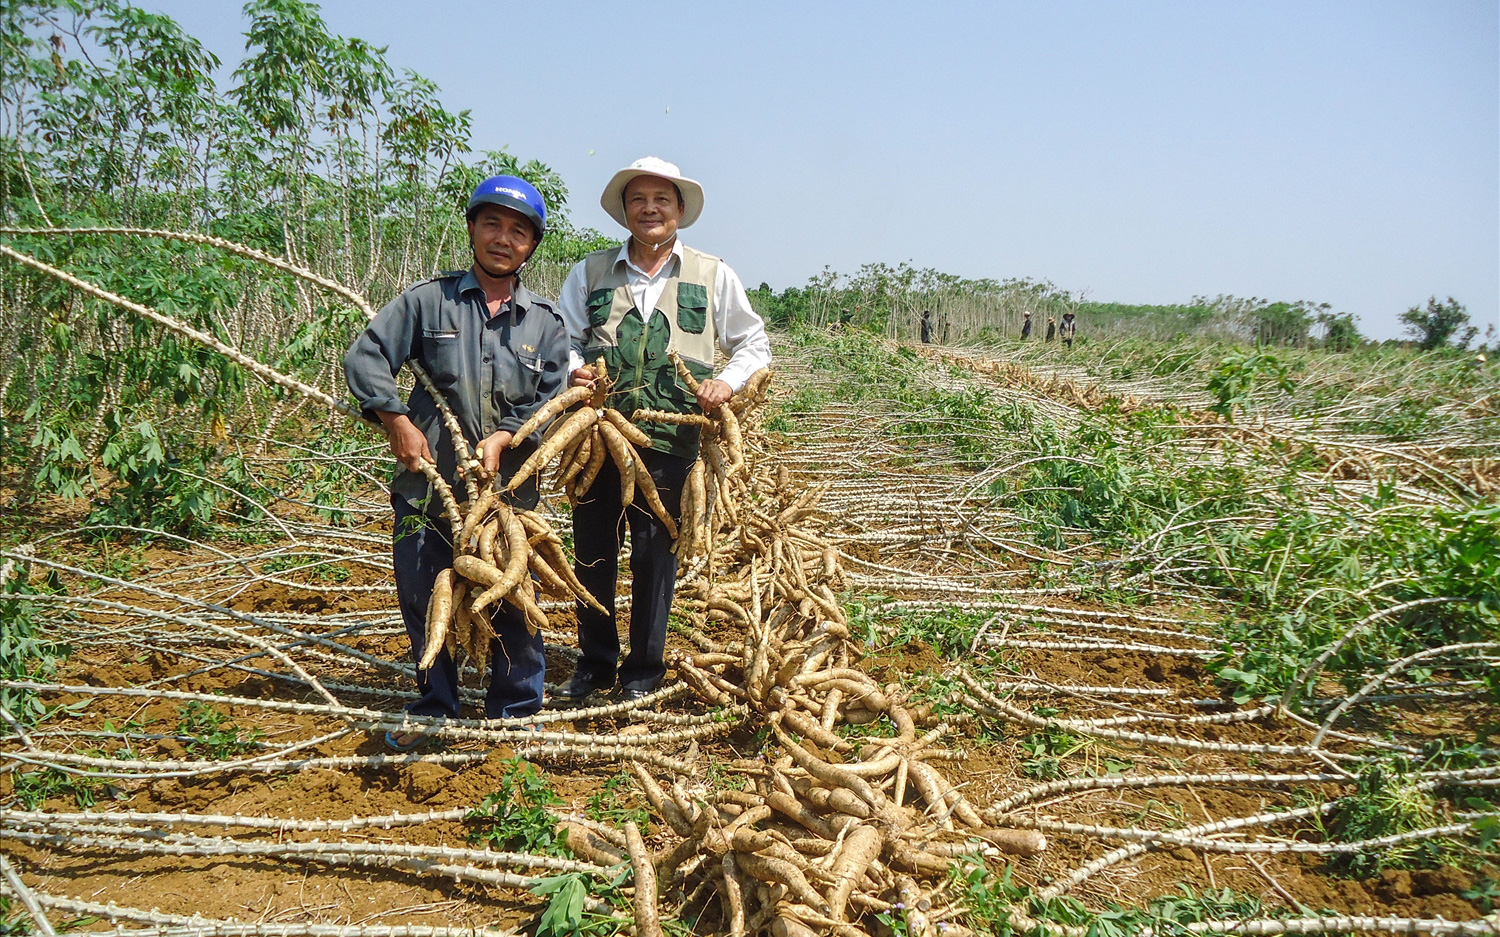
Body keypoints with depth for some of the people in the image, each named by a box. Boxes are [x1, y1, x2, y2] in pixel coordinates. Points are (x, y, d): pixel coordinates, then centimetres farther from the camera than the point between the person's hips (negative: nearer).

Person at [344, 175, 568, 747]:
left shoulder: (546, 322, 7)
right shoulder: (429, 301, 4)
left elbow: (553, 404, 3)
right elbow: (364, 358, 2)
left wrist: (504, 437, -13)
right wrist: (397, 421, -8)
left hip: (509, 487, 0)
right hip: (428, 483, 0)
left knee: (512, 605, 5)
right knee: (423, 599, 10)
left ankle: (517, 712, 25)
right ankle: (434, 707, 31)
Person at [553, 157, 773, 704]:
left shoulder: (714, 276, 8)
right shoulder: (590, 273, 11)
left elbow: (754, 344, 14)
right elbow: (562, 337, 15)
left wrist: (729, 380, -5)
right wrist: (573, 368, -7)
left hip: (669, 439, -2)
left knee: (654, 554, 4)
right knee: (592, 551, 8)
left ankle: (643, 671, 22)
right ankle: (595, 664, 26)